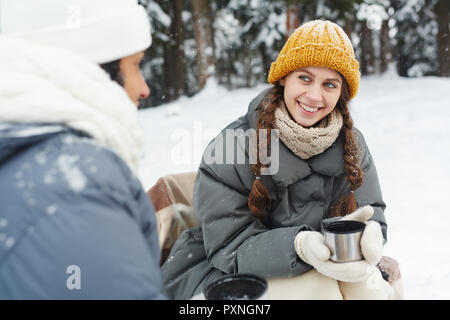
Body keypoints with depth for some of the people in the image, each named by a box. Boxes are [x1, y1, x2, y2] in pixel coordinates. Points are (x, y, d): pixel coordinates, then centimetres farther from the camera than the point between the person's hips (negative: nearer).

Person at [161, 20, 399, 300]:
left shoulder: (352, 146, -3)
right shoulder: (232, 147, -17)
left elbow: (372, 215, -3)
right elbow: (230, 247, -17)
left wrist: (366, 236, -30)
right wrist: (299, 246, -36)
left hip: (319, 268, 4)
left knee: (367, 282, -25)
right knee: (316, 286, -30)